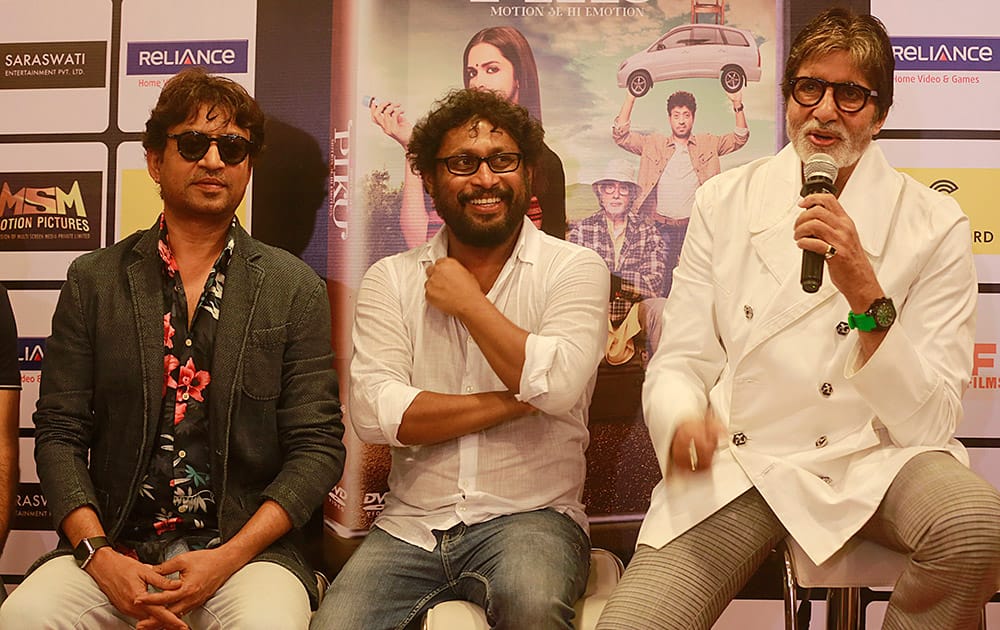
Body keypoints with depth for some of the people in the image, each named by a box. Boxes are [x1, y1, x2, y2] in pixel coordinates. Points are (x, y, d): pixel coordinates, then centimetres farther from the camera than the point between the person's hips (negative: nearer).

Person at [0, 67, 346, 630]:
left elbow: (318, 446, 0)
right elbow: (60, 434, 6)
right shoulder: (93, 281, 9)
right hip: (116, 546, 2)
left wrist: (229, 557, -12)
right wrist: (98, 553, -10)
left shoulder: (295, 288, 4)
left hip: (247, 547, -1)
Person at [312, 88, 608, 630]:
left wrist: (468, 302, -5)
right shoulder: (391, 279, 8)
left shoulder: (574, 268, 2)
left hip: (530, 516, -2)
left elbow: (558, 386, -16)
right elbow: (372, 413, -6)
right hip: (411, 524, 2)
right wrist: (515, 402, -11)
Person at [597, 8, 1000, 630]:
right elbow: (679, 362, 3)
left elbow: (930, 418, -7)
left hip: (874, 458, 1)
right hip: (739, 460, 0)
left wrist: (866, 294, -23)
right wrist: (684, 424, -22)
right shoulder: (725, 201, 5)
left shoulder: (935, 224, -1)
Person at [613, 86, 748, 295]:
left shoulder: (708, 144, 11)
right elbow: (621, 135, 1)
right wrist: (630, 98, -8)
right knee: (659, 284, -2)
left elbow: (740, 138, 3)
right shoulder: (653, 144, 8)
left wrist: (737, 105, -12)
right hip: (659, 226, -1)